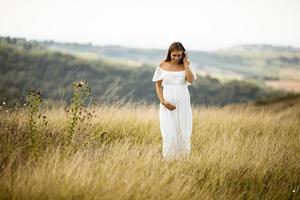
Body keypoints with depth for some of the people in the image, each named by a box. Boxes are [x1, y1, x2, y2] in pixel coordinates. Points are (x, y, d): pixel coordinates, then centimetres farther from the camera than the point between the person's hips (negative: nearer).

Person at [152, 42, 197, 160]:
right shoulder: (163, 66, -1)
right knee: (169, 133, -7)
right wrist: (163, 101, -11)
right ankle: (168, 160, 3)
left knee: (183, 132, 5)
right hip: (168, 103, -1)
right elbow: (158, 85, 2)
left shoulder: (186, 65, 1)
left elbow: (191, 80, -16)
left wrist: (185, 63, -14)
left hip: (183, 103, 1)